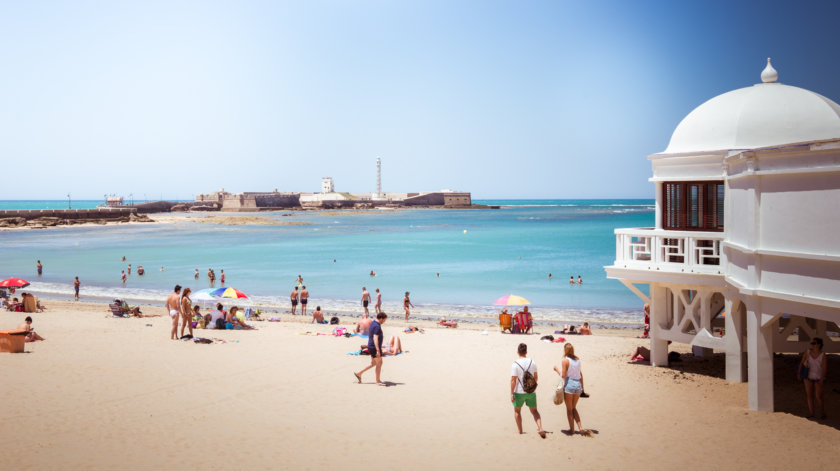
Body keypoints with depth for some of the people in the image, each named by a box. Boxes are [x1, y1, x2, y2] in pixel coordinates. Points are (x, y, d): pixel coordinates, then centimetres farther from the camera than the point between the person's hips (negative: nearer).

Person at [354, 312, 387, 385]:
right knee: (379, 363, 0)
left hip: (371, 346, 10)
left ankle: (359, 374, 20)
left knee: (373, 363, 18)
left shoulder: (373, 323, 11)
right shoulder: (377, 326, -21)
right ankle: (378, 381, 9)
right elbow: (375, 338, -28)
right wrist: (378, 350, -31)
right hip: (374, 347, -10)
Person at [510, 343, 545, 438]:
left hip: (519, 392, -3)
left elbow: (513, 380, -17)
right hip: (531, 392, 3)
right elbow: (536, 378, 8)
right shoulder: (532, 362, -2)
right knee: (534, 411, 16)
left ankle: (520, 431, 21)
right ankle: (540, 428, -1)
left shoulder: (515, 364, -15)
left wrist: (511, 394, -11)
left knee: (517, 411, 18)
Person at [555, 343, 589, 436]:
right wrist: (582, 386, 18)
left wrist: (557, 369, 3)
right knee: (574, 408, 17)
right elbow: (580, 374, 12)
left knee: (569, 409, 8)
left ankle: (572, 429, 13)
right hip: (578, 384, 6)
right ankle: (580, 428, 4)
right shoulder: (577, 359, 9)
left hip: (569, 384, -6)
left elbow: (563, 375, -13)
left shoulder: (565, 360, -10)